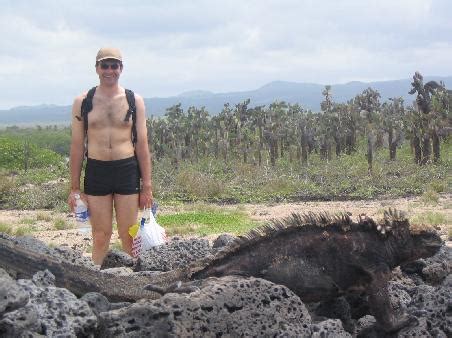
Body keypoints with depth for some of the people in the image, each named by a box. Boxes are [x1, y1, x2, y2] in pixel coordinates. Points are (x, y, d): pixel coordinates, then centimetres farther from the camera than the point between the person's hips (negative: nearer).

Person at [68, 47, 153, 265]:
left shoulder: (134, 101, 4)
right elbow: (77, 146, 6)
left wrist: (146, 186, 2)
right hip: (96, 171, 0)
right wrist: (74, 188, 3)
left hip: (127, 170, 0)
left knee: (128, 236, 5)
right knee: (101, 236, 5)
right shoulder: (82, 102, 4)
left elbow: (142, 144, 5)